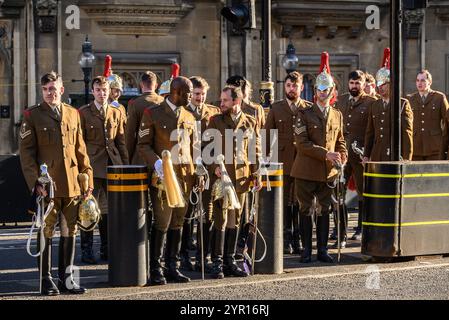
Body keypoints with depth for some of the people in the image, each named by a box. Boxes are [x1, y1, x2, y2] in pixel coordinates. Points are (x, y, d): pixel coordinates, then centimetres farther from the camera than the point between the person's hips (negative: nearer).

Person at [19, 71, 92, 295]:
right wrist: (36, 182, -12)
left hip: (72, 184, 4)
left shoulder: (73, 114, 12)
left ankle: (66, 278, 16)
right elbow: (26, 152, -4)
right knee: (46, 232, 1)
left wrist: (87, 178, 8)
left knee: (70, 231, 8)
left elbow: (80, 149, 14)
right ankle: (46, 281, 9)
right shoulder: (32, 116, 0)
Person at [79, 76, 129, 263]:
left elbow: (121, 142, 13)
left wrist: (125, 165, 8)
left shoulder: (117, 113, 13)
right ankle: (87, 250, 2)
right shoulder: (84, 113, 1)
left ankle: (106, 249, 17)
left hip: (113, 165, 4)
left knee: (108, 209, 8)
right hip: (92, 166, -4)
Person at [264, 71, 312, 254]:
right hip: (282, 162, 0)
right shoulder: (276, 108, 8)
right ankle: (286, 240, 8)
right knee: (285, 202, 3)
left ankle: (298, 239, 9)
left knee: (300, 203, 1)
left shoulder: (309, 108, 6)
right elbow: (268, 136, 8)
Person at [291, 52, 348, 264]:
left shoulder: (337, 115, 12)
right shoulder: (305, 114, -3)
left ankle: (322, 250, 14)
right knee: (306, 210, 2)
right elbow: (302, 143, -11)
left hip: (328, 171, 4)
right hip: (307, 171, -4)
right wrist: (326, 154, -18)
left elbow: (340, 140, 19)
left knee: (324, 210, 8)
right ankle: (306, 250, 8)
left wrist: (342, 155, -3)